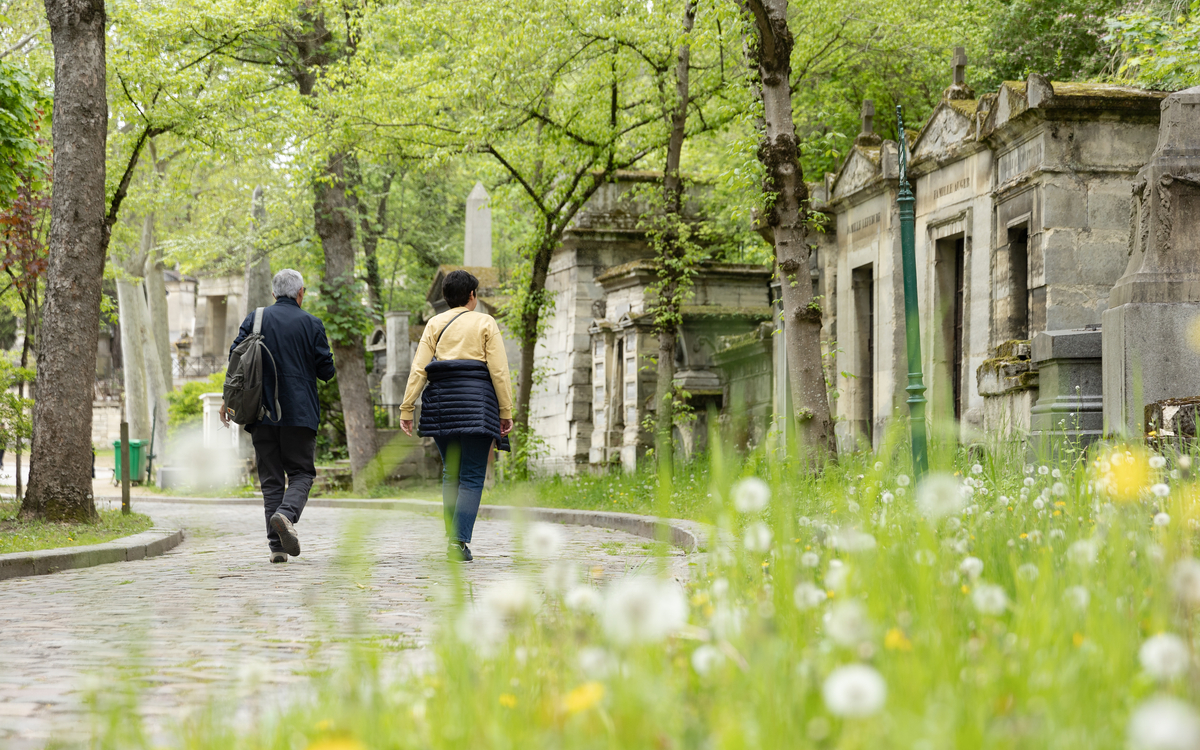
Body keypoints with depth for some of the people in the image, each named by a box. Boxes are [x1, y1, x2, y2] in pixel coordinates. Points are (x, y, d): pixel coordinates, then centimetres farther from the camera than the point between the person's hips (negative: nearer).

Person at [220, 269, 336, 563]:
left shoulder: (255, 319, 5)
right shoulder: (312, 324, 1)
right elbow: (326, 371, 0)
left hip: (261, 411, 2)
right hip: (299, 412, -2)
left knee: (271, 477, 7)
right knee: (301, 472, 6)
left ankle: (277, 544, 1)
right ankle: (286, 514, -24)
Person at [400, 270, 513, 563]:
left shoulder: (434, 324, 11)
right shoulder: (485, 323, 4)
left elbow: (419, 369, 3)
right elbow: (499, 371, -2)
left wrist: (407, 408, 3)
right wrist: (506, 412, 1)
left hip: (442, 400, 3)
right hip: (476, 402, -3)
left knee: (451, 473, 15)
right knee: (472, 476, -3)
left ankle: (452, 538, 13)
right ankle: (459, 541, -16)